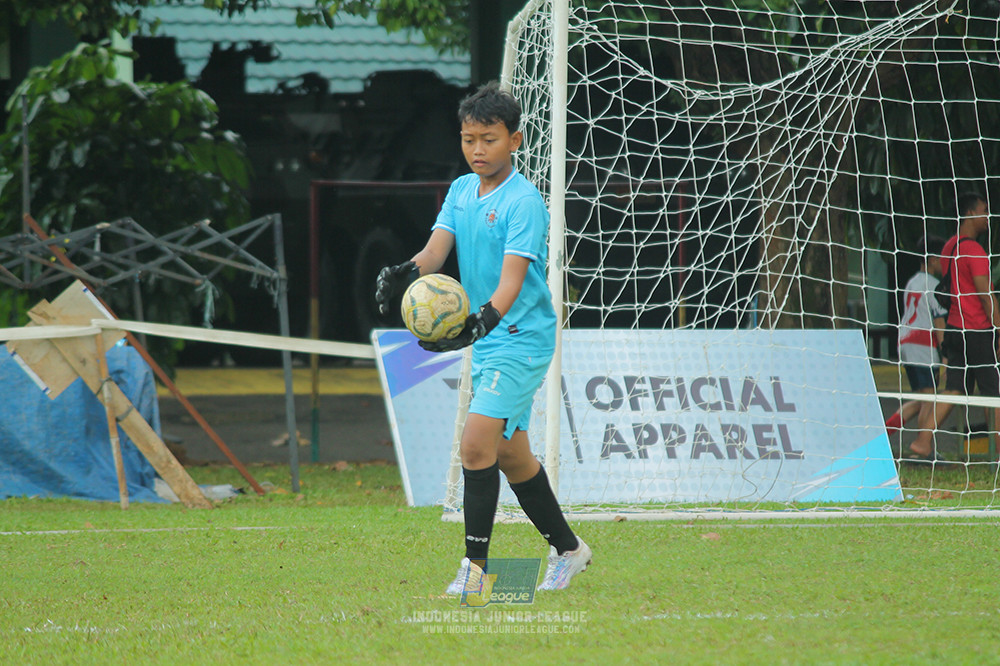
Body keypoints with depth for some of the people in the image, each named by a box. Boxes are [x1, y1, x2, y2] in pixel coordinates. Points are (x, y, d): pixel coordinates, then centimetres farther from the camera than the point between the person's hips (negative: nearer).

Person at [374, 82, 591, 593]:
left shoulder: (523, 201, -14)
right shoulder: (461, 191, 9)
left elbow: (513, 277, -24)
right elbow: (438, 246, -4)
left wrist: (482, 321, -41)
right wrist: (407, 273, -26)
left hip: (520, 337, -8)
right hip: (487, 341, 8)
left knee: (477, 443, -18)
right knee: (511, 455, 15)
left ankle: (474, 566, -14)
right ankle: (567, 549, 30)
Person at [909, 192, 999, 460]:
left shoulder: (949, 247, 12)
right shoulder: (974, 250, -16)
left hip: (955, 327, 8)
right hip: (977, 332, -8)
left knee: (953, 389, 8)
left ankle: (924, 440, 1)